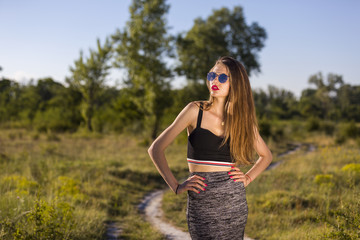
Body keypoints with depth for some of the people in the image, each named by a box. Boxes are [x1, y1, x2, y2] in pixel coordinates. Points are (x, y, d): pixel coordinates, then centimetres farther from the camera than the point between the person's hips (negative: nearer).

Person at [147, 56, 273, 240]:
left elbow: (266, 156, 21)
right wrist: (176, 187, -9)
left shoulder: (243, 119, 5)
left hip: (234, 202, 3)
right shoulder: (195, 111, -2)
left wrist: (248, 178, 6)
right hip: (201, 202, -2)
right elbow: (155, 149, -4)